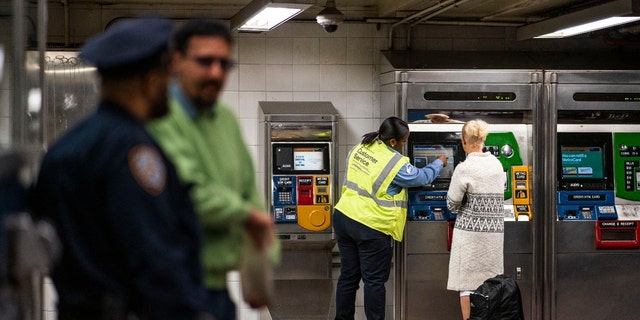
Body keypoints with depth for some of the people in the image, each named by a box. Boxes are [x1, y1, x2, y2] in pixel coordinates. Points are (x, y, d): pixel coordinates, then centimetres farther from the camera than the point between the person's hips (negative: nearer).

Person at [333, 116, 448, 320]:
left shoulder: (359, 148, 5)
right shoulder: (396, 163, -16)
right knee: (374, 281, 5)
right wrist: (439, 164, 17)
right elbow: (422, 178, 0)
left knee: (348, 276, 16)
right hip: (371, 227, -7)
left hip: (343, 217, 7)